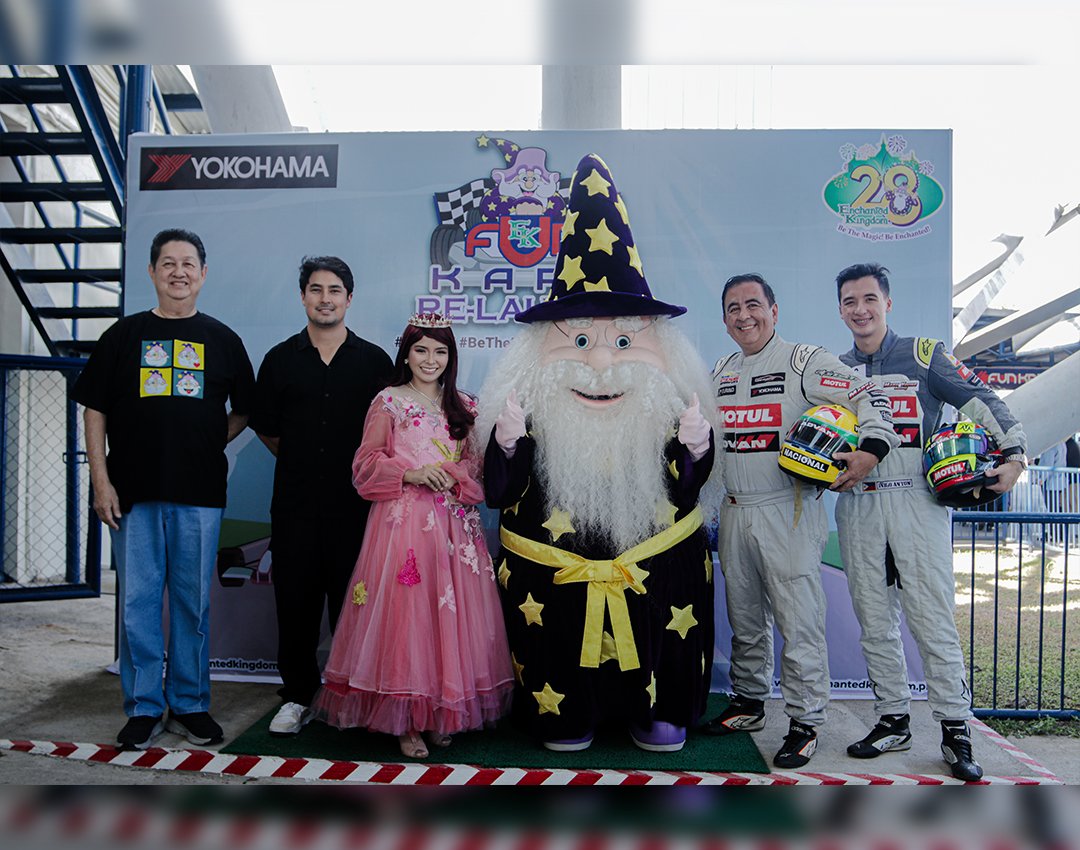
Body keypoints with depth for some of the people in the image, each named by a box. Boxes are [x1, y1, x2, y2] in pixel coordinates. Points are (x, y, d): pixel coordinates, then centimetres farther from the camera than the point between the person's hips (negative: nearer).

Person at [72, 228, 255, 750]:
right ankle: (144, 708, 17)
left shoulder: (222, 340, 9)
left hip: (200, 492, 0)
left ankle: (189, 705, 19)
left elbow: (244, 410, 15)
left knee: (194, 602, 6)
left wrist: (210, 446, 1)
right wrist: (101, 480, -2)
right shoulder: (124, 335, 8)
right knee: (138, 600, 4)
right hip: (132, 491, 0)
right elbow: (95, 410, 6)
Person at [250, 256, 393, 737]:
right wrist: (301, 461, 12)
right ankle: (297, 697, 21)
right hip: (295, 503, 2)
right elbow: (265, 427, 13)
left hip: (355, 503, -1)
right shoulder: (281, 359, 8)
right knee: (295, 600, 6)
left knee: (351, 601, 4)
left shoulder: (374, 360, 4)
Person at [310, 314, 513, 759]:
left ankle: (442, 713, 17)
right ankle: (405, 721, 7)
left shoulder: (464, 407, 13)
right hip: (402, 519, -3)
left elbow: (479, 464, 12)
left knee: (451, 612, 3)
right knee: (403, 610, -5)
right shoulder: (388, 402, 4)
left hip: (454, 523, 3)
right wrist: (411, 473, -13)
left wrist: (456, 474, -8)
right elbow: (366, 464, 1)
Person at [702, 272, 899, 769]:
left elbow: (868, 397, -11)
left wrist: (871, 449, -24)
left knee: (799, 620, -4)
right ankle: (749, 702, 31)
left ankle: (805, 723, 8)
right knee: (744, 619, 16)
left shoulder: (804, 361, -5)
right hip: (735, 513, 6)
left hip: (788, 512, -6)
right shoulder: (720, 373, 15)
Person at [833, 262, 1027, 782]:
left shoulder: (923, 354, 5)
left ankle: (955, 730, 6)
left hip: (917, 502, -4)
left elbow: (979, 400, -1)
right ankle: (892, 722, 19)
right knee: (875, 623, 8)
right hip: (856, 508, 4)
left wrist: (1014, 451, -14)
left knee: (933, 619, -5)